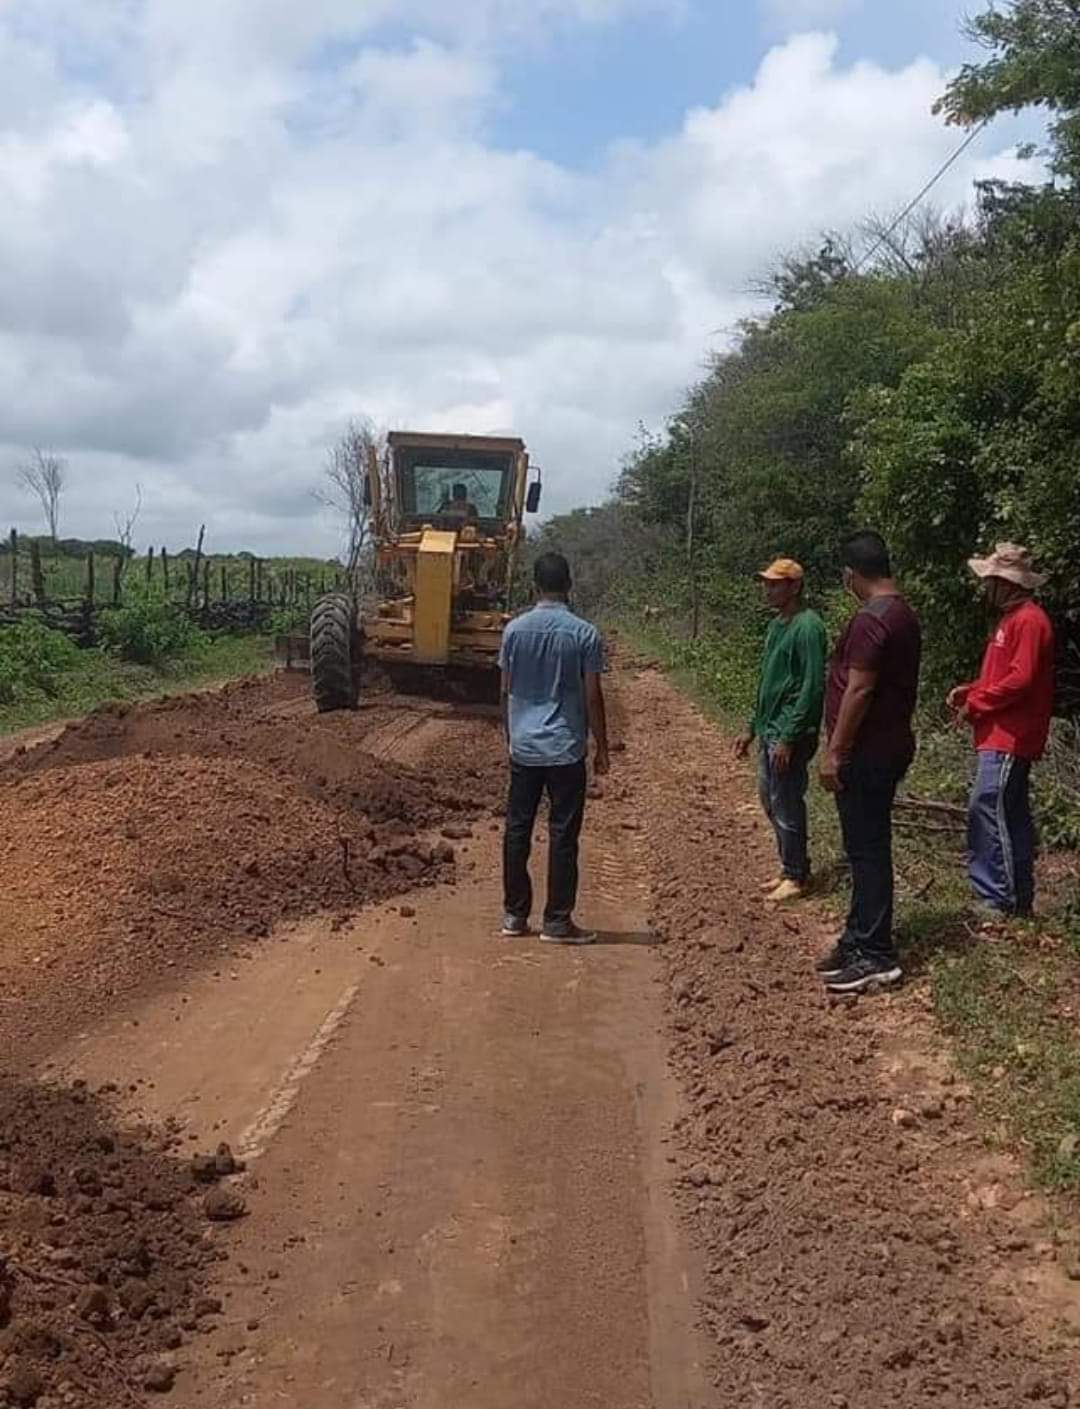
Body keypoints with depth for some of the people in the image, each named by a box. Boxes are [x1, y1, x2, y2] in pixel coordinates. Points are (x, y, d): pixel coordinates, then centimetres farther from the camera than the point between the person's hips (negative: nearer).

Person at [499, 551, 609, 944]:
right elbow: (592, 697, -7)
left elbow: (507, 691, 6)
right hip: (566, 750, -3)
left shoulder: (515, 629, 0)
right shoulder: (584, 634, -8)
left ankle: (514, 915, 18)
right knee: (563, 835, 3)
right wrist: (602, 749, 3)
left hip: (524, 747, 3)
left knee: (517, 830, 11)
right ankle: (557, 922, 7)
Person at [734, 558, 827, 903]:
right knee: (771, 801, 16)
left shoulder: (807, 627, -16)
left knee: (786, 807, -1)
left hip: (789, 735, -10)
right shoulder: (777, 625, 13)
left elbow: (812, 688, -20)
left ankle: (796, 877, 11)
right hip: (768, 732, 10)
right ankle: (789, 869, 27)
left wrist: (789, 737, -22)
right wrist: (753, 728, 20)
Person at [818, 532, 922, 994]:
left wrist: (835, 752, -18)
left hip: (866, 753, -10)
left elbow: (859, 690, -22)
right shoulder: (904, 614, 13)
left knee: (867, 850, -4)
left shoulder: (871, 619, -19)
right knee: (867, 848, 16)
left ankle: (876, 957, 3)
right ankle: (860, 938, 26)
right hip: (888, 746, 10)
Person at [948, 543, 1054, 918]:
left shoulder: (1029, 620, -14)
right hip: (1000, 736, 10)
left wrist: (976, 705, -13)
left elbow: (1020, 680, -21)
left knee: (989, 811, -12)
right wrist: (969, 691, 8)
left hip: (1009, 738, -10)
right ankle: (1015, 898, 19)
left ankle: (1001, 901, -8)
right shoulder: (1010, 618, 19)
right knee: (1010, 816, 12)